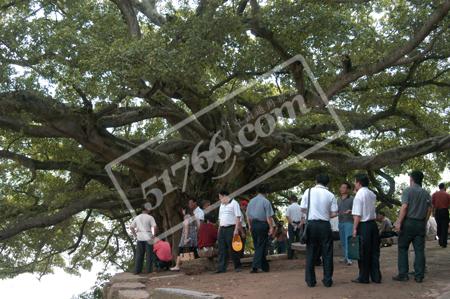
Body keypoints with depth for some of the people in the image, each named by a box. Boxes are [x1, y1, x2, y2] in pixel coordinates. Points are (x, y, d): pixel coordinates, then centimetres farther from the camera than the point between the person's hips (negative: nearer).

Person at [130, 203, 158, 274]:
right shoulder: (150, 217, -5)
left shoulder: (137, 217, 9)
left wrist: (135, 235, 11)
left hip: (140, 238, 4)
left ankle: (137, 270, 4)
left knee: (139, 255, 7)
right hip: (148, 238, -4)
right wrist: (153, 235, -4)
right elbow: (154, 227, -16)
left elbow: (131, 227, 9)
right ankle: (149, 269, 3)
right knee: (149, 255, 3)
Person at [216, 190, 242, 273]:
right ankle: (221, 268, 4)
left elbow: (238, 217, -10)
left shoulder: (234, 203, -4)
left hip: (231, 228, -7)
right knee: (222, 250, 3)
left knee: (232, 249, -4)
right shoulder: (222, 205, 20)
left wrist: (236, 229, -18)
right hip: (222, 229, 7)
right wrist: (219, 230, 14)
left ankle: (237, 267, 7)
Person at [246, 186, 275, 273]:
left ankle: (265, 266, 18)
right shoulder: (266, 201, -8)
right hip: (262, 224, -5)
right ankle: (255, 266, -9)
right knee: (261, 247, -1)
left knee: (257, 246, 12)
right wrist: (271, 227, -7)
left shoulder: (251, 201, 9)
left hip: (253, 224, 5)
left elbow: (248, 216, 13)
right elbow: (269, 217, -12)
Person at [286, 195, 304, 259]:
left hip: (291, 224, -3)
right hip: (299, 225, 3)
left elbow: (287, 216, -14)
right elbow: (303, 217, 0)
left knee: (291, 240, -1)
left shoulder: (289, 207, -6)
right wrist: (300, 224, -3)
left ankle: (290, 256, -2)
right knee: (298, 240, 10)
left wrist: (291, 223, -10)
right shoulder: (300, 207, 3)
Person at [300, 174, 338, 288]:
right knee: (327, 253, 8)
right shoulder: (330, 195, 0)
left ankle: (310, 281, 9)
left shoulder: (308, 192, -2)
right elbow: (334, 213, -1)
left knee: (311, 253, 7)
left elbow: (303, 209, -1)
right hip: (325, 225, 0)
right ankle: (327, 280, 10)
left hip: (311, 224, 0)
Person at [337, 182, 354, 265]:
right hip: (340, 222, 6)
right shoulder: (339, 200, 17)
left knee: (348, 240, -13)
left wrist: (350, 211, -25)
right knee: (342, 241, 9)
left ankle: (348, 258, -16)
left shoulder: (351, 199, -4)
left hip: (349, 222, -6)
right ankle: (345, 257, 18)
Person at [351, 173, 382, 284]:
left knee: (363, 252, 2)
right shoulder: (372, 194, 11)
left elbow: (357, 215, -16)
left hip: (363, 225, -7)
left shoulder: (359, 195, -13)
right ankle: (376, 277, 16)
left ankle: (364, 278, 9)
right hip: (373, 224, 7)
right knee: (374, 251, 12)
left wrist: (355, 229, -11)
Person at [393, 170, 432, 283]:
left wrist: (399, 223, -15)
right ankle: (419, 276, 6)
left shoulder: (408, 190, -7)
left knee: (403, 249, 5)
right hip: (421, 224, 5)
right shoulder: (426, 193, 9)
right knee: (419, 250, 6)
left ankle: (403, 274, 3)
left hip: (408, 222, -4)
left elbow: (404, 207, -16)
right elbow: (429, 209, 10)